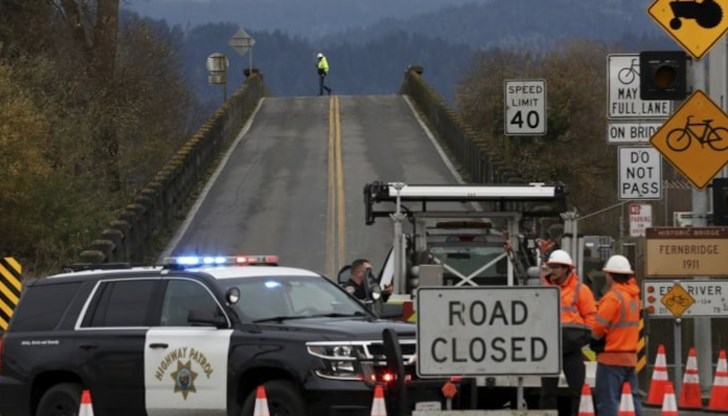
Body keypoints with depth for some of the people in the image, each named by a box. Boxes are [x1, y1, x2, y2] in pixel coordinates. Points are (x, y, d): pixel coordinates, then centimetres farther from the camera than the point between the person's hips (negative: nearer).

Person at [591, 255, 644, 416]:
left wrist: (594, 341, 4)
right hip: (630, 356, 8)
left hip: (611, 357, -8)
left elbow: (598, 328, -15)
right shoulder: (634, 296, 11)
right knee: (631, 399, 12)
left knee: (607, 401, -7)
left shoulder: (613, 297, -14)